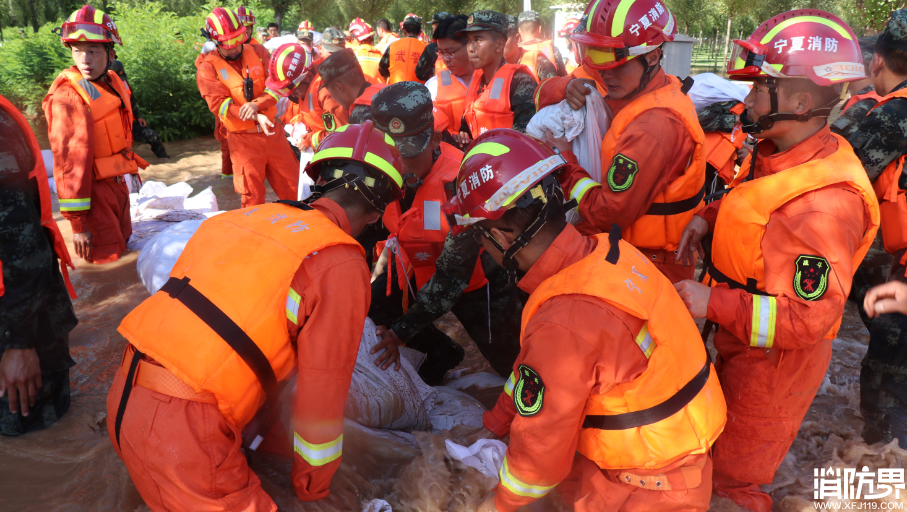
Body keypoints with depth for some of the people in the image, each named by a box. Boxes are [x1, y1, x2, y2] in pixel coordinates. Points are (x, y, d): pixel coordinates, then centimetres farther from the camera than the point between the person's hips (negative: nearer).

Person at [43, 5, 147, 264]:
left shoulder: (113, 82, 5)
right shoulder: (66, 96, -20)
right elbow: (69, 161, -23)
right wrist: (78, 221, -23)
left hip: (117, 182, 8)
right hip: (94, 188, -8)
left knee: (122, 241, 20)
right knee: (106, 257, -6)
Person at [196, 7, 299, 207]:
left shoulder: (258, 52, 3)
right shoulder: (208, 68, -6)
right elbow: (218, 104, -15)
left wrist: (257, 105, -24)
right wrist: (255, 117, -26)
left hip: (273, 131, 3)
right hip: (242, 138, -3)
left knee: (292, 185, 10)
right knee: (252, 197, 4)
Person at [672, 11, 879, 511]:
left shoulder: (823, 201, -33)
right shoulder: (778, 153, -5)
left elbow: (810, 319, -32)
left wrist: (713, 303, -29)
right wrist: (707, 216, -2)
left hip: (774, 361, -9)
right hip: (740, 341, 9)